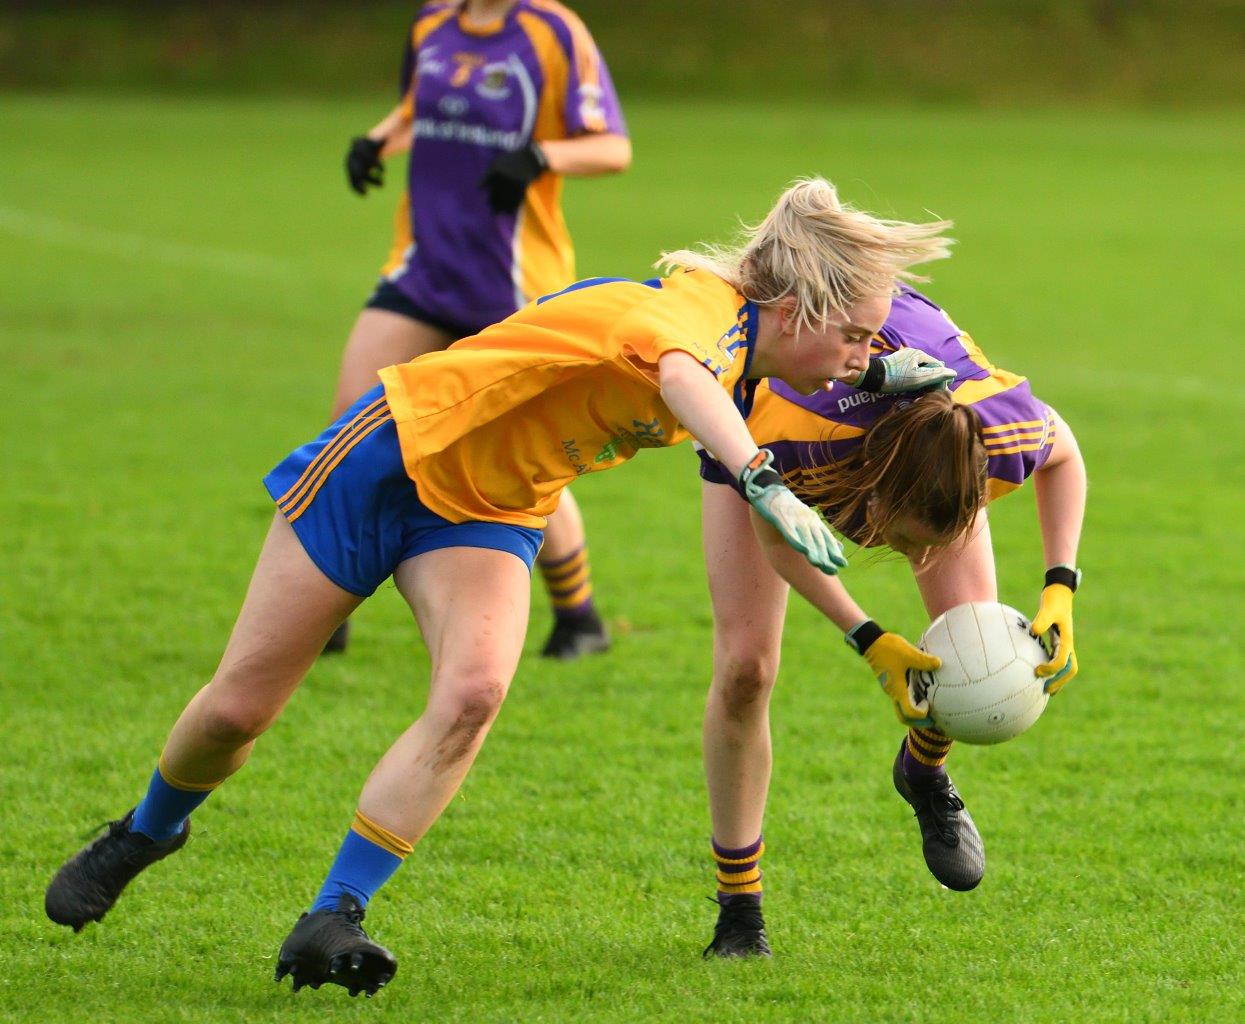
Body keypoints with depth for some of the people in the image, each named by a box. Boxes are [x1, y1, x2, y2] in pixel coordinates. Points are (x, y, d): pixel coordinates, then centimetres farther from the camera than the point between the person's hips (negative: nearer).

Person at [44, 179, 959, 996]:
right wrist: (763, 482, -73)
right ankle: (147, 832, 35)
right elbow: (678, 370, -57)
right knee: (239, 707, 3)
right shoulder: (706, 312, -30)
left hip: (490, 513, 7)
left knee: (473, 693, -23)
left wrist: (878, 379, 8)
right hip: (397, 452, -7)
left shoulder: (744, 354, -3)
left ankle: (331, 922, -15)